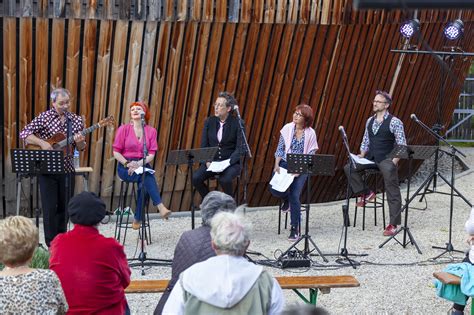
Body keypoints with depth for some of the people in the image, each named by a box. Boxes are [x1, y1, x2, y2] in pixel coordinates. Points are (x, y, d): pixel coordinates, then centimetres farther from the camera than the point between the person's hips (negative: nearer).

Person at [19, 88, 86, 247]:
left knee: (65, 206, 9)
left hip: (67, 169, 3)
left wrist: (80, 142, -16)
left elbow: (81, 148, 7)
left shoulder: (76, 120, 4)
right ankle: (51, 244, 7)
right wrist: (42, 143, -22)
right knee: (50, 207, -2)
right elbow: (24, 133, -10)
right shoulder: (44, 117, -4)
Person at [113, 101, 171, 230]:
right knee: (147, 176, -33)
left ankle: (138, 219, -25)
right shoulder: (123, 129, 2)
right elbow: (116, 152, 1)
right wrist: (127, 163, -16)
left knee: (144, 183, -32)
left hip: (143, 165, 2)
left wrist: (139, 163, -17)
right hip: (125, 167, -2)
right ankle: (160, 206, -41)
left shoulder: (151, 131, 7)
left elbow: (152, 153, 0)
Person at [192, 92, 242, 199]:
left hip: (232, 163, -4)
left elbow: (240, 149, -9)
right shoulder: (209, 122, 5)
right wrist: (207, 161, -14)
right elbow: (204, 145, 4)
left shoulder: (237, 123, -6)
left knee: (224, 180, -34)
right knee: (196, 178, -22)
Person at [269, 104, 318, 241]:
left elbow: (311, 156, -5)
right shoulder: (287, 128, 1)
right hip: (285, 164, 2)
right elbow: (280, 149, 4)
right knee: (275, 189, -20)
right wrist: (277, 164, -10)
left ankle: (295, 229, -5)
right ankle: (287, 198, 19)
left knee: (295, 195, -19)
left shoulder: (310, 133, -4)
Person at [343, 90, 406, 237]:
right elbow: (365, 141, 20)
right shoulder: (370, 121, 14)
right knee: (349, 167, -13)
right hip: (370, 158, 6)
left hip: (386, 159, -6)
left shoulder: (394, 122, -7)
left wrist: (394, 161, -21)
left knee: (392, 192, -14)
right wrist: (361, 156, 4)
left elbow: (402, 146, -9)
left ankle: (393, 224, -11)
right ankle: (365, 193, 2)